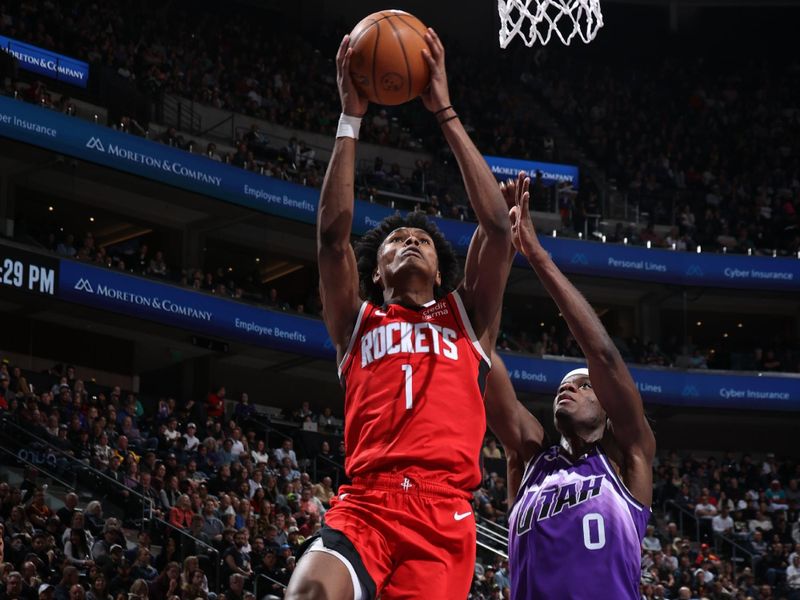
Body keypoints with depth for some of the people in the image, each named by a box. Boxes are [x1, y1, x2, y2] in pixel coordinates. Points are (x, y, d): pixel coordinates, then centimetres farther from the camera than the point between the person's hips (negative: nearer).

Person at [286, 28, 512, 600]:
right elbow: (332, 235, 8)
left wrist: (446, 113, 12)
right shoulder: (359, 322, 22)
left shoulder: (466, 318, 22)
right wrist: (351, 118, 8)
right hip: (363, 509, -1)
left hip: (444, 514, 1)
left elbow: (498, 227, 11)